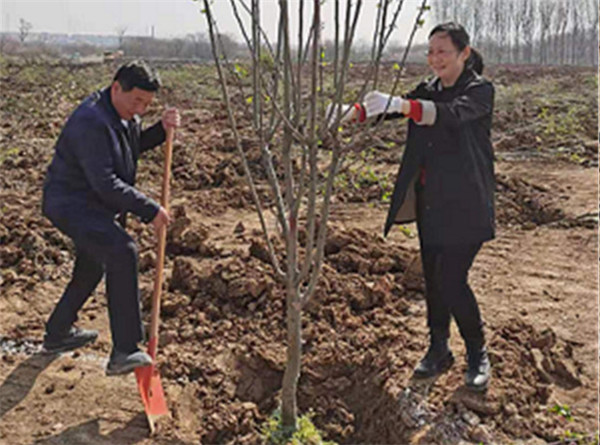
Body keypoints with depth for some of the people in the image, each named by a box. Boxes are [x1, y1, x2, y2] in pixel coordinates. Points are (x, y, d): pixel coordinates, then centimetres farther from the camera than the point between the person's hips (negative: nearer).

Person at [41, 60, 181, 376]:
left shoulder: (124, 113, 5)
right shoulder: (91, 122, -26)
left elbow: (135, 145, 22)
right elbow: (106, 184, -30)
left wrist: (161, 129, 2)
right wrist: (150, 211, -26)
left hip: (96, 205, 11)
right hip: (70, 204, -11)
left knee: (91, 269, 24)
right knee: (122, 252, -30)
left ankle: (57, 334, 46)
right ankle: (124, 351, -32)